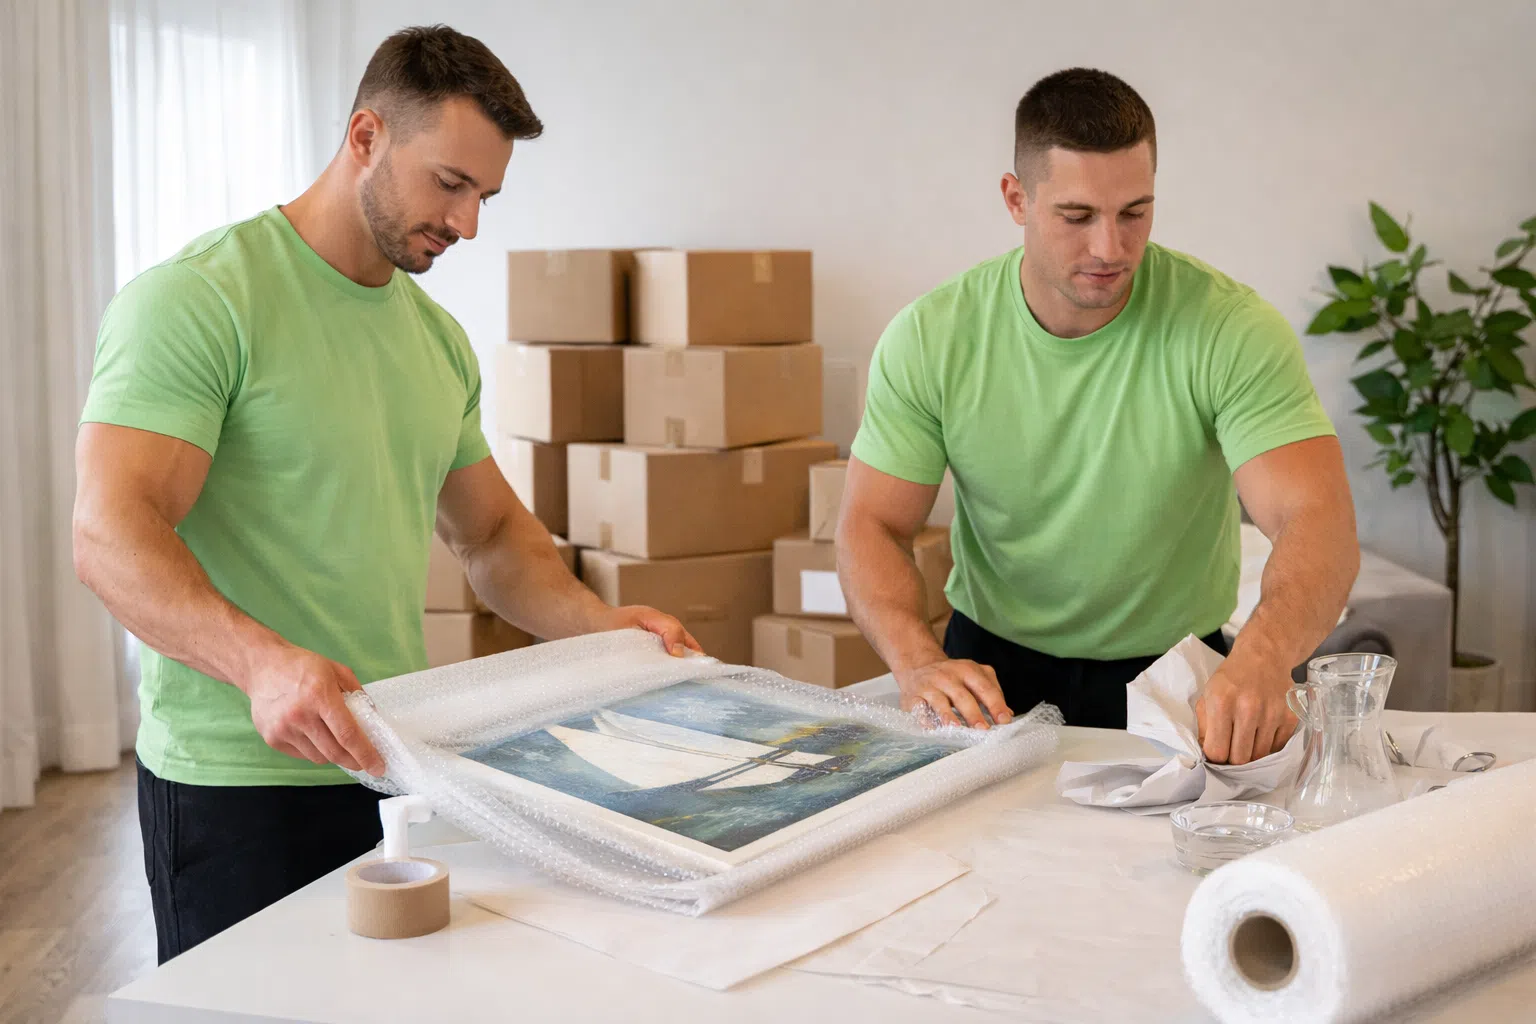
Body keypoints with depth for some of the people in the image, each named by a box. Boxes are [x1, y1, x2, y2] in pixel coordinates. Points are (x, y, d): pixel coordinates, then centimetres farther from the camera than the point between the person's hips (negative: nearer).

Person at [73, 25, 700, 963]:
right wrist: (263, 662, -39)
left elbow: (491, 532, 20)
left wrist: (597, 624, 2)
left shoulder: (438, 337, 13)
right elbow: (110, 533, -22)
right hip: (241, 781, -7)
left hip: (394, 769, 7)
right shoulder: (198, 300, -12)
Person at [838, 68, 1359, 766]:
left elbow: (1320, 525, -25)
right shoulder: (930, 339, -10)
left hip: (1173, 665, 0)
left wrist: (1263, 658, -47)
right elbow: (871, 527, -6)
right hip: (993, 666, 1)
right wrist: (918, 662, -27)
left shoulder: (1233, 330, -16)